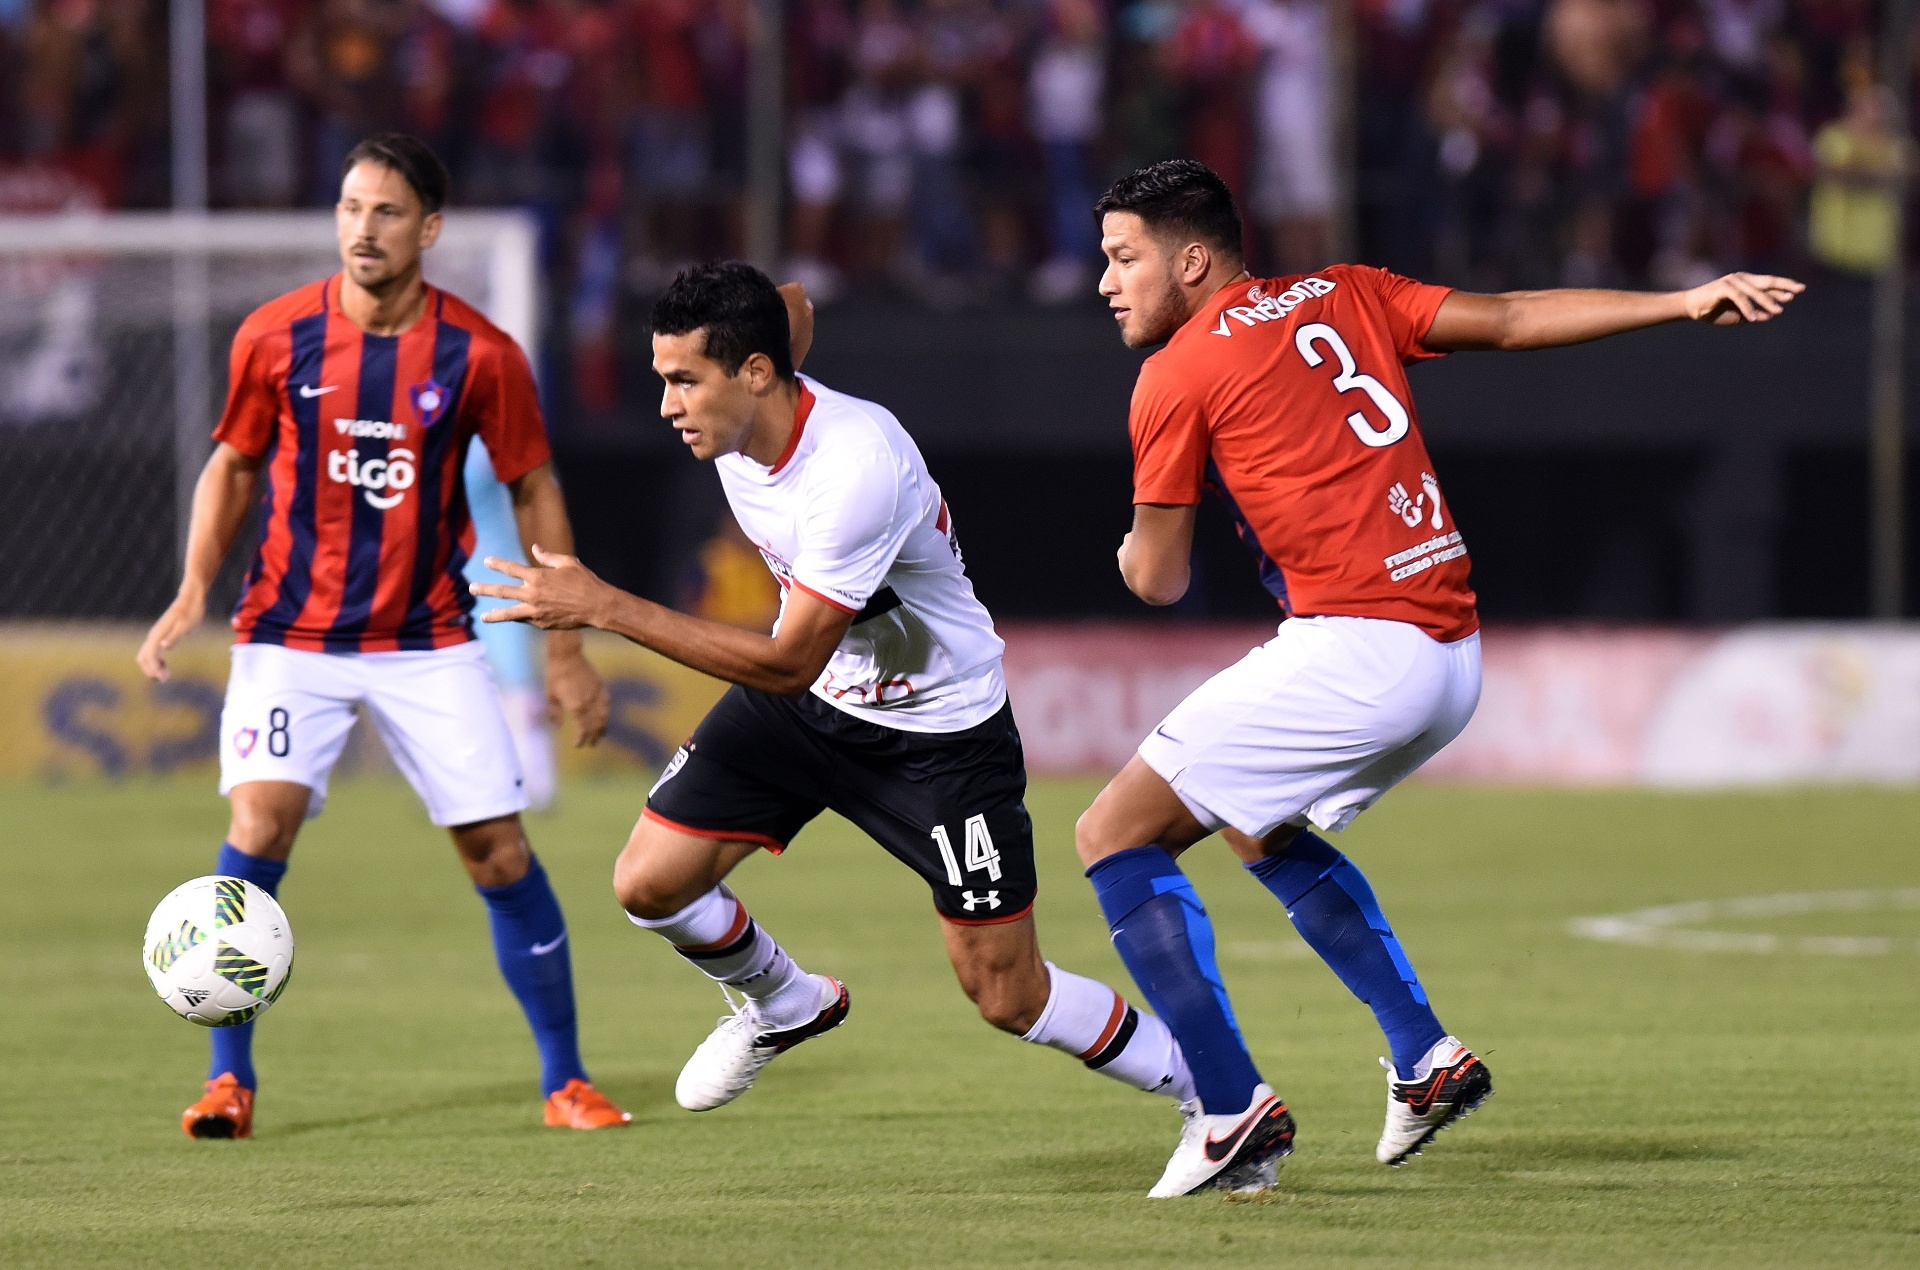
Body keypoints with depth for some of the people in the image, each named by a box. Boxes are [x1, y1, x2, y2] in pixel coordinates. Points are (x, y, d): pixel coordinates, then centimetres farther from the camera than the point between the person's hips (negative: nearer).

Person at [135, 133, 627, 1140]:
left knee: (498, 849, -2)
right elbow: (235, 463, 10)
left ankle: (565, 1081, 13)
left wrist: (564, 650, 4)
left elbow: (532, 492, 5)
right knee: (262, 818, -19)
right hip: (290, 633, 0)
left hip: (428, 641, 0)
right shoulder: (275, 337, -5)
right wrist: (194, 592, -2)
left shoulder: (481, 356, -6)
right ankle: (229, 1078, -9)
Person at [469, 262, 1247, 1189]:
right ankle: (784, 1006, 27)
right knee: (649, 884, -4)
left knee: (1009, 997, -3)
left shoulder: (858, 468, -36)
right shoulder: (733, 427, -11)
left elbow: (788, 664, -34)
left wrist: (606, 608, -36)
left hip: (938, 727, -7)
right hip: (804, 694, 7)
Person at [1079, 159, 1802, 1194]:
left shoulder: (1175, 378, -3)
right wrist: (1686, 303, 12)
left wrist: (1133, 554, 27)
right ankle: (1425, 1056, 23)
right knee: (1262, 830, 31)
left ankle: (1231, 1107, -10)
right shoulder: (1343, 297, 16)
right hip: (1455, 659, 9)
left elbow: (1160, 582, 3)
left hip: (1354, 650, -9)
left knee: (1113, 836, -2)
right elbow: (1511, 320, 11)